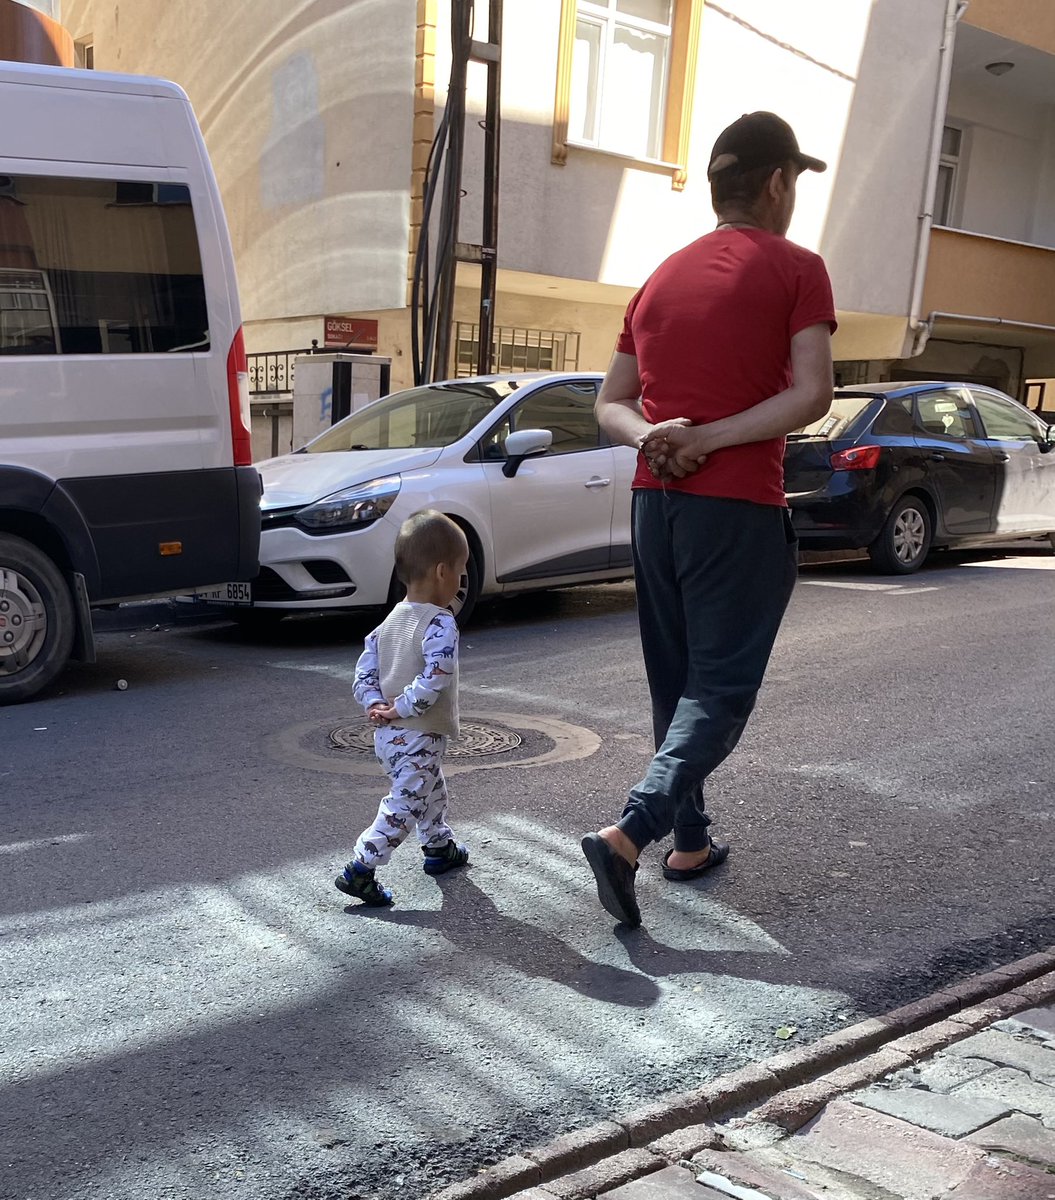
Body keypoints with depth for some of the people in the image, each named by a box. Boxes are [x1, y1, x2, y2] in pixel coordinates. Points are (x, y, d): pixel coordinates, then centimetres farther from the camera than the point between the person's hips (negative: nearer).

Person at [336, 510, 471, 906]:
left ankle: (440, 847, 45)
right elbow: (433, 681, -28)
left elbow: (364, 670, 6)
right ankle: (359, 870, -5)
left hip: (387, 736, 9)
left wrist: (375, 704, -3)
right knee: (404, 806, -2)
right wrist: (401, 709, -18)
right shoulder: (441, 624, -19)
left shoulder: (391, 620, 7)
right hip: (418, 739, -9)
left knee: (431, 789, 28)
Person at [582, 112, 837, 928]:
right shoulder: (796, 270, -2)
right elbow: (812, 395, -14)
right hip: (738, 510, -6)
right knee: (722, 688, -2)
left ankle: (691, 840, 23)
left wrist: (653, 437, -5)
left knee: (677, 682, 15)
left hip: (655, 503, 6)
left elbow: (611, 404, 13)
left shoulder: (663, 278, 15)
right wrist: (710, 439, -13)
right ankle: (630, 833, -17)